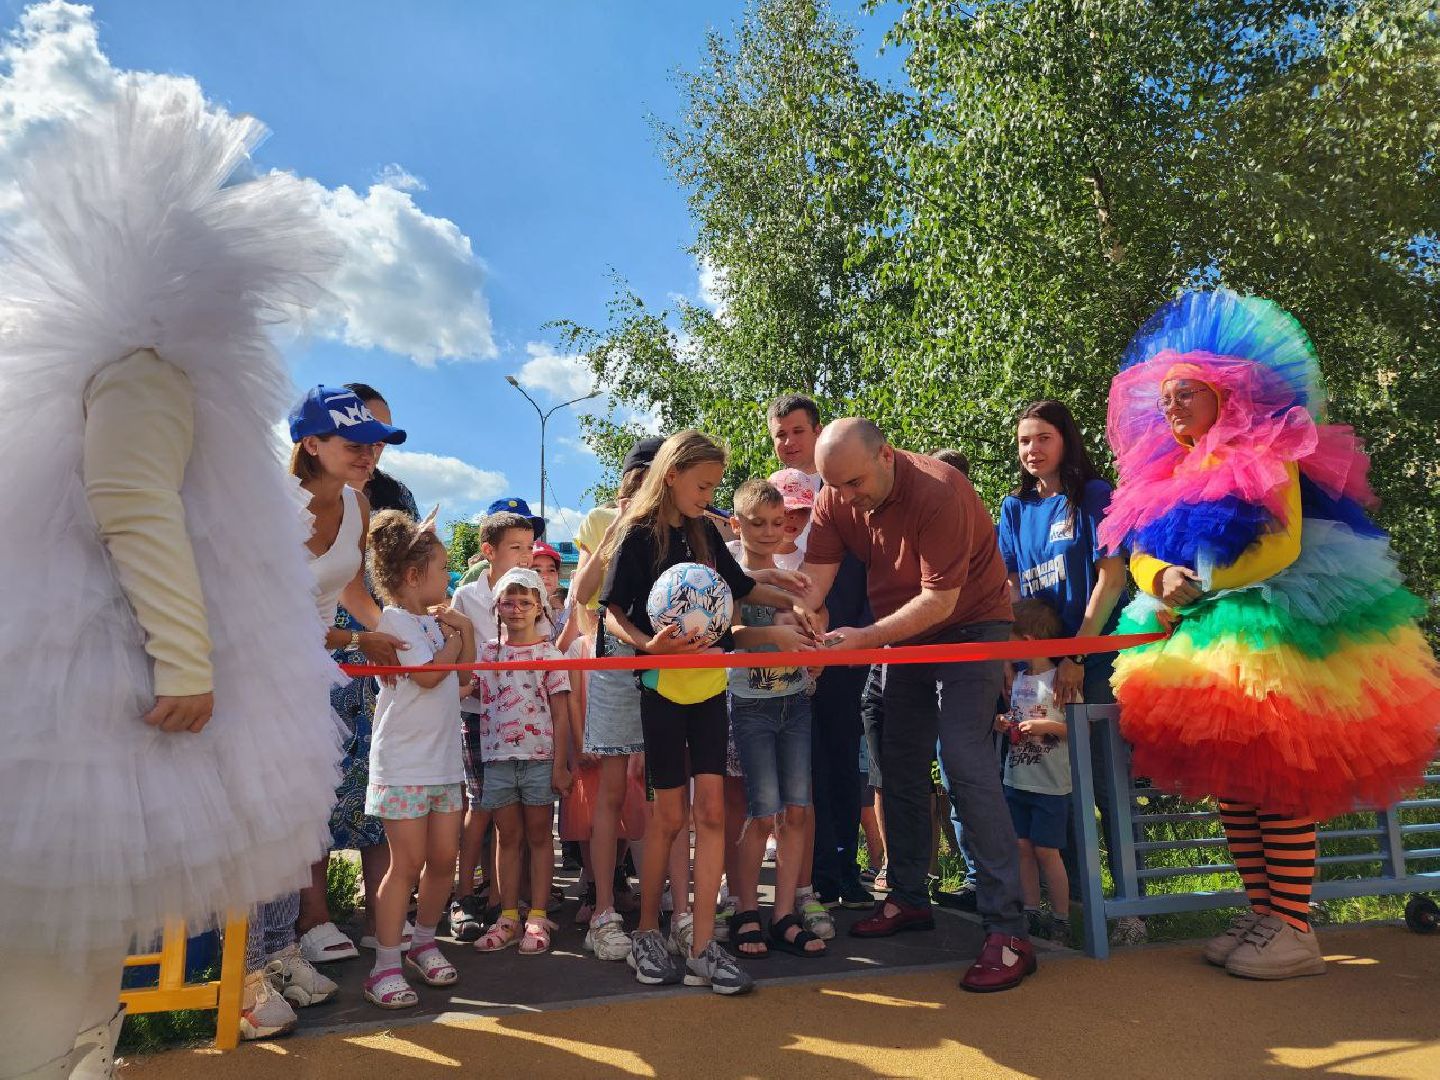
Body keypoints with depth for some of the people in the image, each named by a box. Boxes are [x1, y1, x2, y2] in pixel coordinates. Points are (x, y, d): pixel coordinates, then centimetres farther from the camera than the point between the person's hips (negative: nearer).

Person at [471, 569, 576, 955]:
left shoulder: (548, 653, -2)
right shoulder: (489, 652, 8)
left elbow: (561, 713, -3)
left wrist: (560, 765, -8)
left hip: (540, 756, -3)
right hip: (498, 757, 3)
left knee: (538, 837, 7)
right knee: (508, 837, 11)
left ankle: (537, 918, 15)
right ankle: (508, 918, 21)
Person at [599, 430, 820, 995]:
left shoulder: (705, 532, 9)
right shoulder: (637, 537, -7)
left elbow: (741, 586, 20)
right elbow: (612, 612, -8)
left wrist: (791, 603, 6)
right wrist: (648, 644, -25)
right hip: (662, 683, -4)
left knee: (712, 808, -1)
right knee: (670, 814, 3)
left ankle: (703, 947, 6)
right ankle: (647, 932, 23)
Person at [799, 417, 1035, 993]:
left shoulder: (938, 492, -29)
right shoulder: (835, 498, -9)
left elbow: (940, 600, -28)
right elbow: (813, 575, -15)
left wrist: (864, 638, -34)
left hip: (971, 626, -7)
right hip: (907, 633, 7)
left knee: (965, 763, -18)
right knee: (899, 766, 8)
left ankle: (1008, 930, -12)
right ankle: (908, 899, 23)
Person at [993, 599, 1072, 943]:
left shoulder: (1059, 679, -13)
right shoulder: (1018, 679, 10)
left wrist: (1046, 726, -24)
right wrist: (1003, 725, 2)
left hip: (1050, 784, -7)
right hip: (1017, 779, 7)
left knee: (1046, 850, -2)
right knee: (1022, 847, 9)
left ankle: (1061, 919, 12)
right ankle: (1031, 914, 19)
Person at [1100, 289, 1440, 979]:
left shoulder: (1266, 456, -2)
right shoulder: (1164, 476, 16)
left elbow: (1283, 546, -14)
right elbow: (1138, 555, 10)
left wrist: (1204, 583, -17)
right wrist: (1162, 578, -11)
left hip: (1273, 631, -7)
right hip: (1202, 638, 7)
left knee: (1281, 781, -7)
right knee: (1231, 784, 8)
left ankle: (1293, 930, -1)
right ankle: (1259, 913, 17)